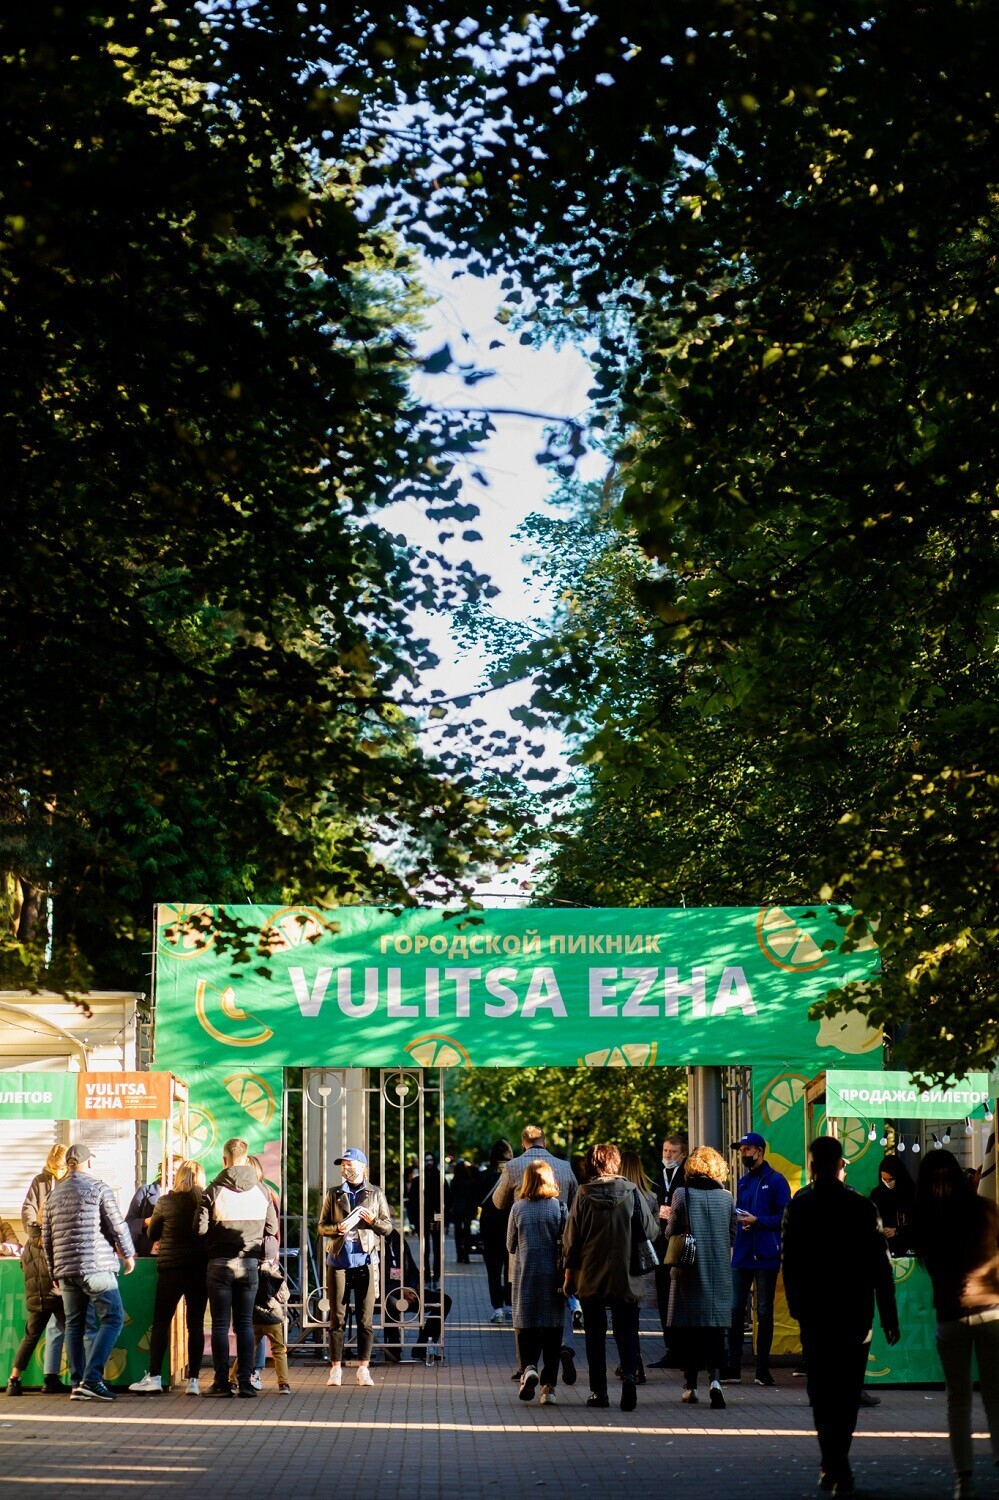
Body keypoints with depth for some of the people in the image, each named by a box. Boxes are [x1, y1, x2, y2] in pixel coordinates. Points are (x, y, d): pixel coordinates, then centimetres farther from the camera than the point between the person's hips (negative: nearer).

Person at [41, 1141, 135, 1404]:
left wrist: (54, 1271, 22)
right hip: (96, 1267, -6)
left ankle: (77, 1384, 7)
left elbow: (46, 1235, 14)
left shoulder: (54, 1193, 13)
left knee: (73, 1324, 11)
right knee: (113, 1318, -2)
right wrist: (128, 1254, 8)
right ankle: (92, 1378, -14)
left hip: (65, 1269, 6)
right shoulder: (98, 1187, -3)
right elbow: (117, 1224, -7)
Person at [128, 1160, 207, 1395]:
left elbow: (152, 1235, 8)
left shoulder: (165, 1202, -5)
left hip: (171, 1268, -2)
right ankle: (193, 1380, 2)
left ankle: (154, 1376, 2)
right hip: (200, 1269, 2)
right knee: (195, 1323, 4)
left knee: (161, 1322, 6)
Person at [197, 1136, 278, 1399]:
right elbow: (272, 1228, 3)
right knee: (245, 1323, 8)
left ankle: (221, 1382, 3)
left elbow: (200, 1227, -14)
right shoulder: (261, 1190, 0)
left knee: (220, 1324, 4)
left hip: (220, 1264, -2)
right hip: (250, 1263, 2)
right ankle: (246, 1381, 4)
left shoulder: (214, 1190, -9)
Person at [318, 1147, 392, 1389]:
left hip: (365, 1261, -1)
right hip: (338, 1262, 1)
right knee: (336, 1318, 1)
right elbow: (322, 1227, 9)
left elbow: (388, 1226, 8)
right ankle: (336, 1368, 6)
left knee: (365, 1319, 1)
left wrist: (373, 1220, -11)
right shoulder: (334, 1194, 11)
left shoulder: (375, 1194, 8)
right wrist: (337, 1228, -11)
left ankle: (363, 1368, 7)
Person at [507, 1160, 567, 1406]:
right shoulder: (558, 1207, -3)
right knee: (552, 1328, 6)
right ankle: (549, 1386, 3)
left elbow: (510, 1246, 8)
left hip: (525, 1275, 0)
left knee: (525, 1324, 8)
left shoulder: (518, 1208, -1)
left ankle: (528, 1367, -18)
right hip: (552, 1275, 0)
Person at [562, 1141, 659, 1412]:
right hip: (626, 1278, 0)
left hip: (591, 1278, 0)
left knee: (595, 1334, 10)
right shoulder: (632, 1193, -6)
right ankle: (629, 1374, -19)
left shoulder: (583, 1196, -6)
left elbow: (571, 1240, -3)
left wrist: (569, 1275, 6)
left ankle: (598, 1391, 10)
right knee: (626, 1331, 6)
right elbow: (652, 1231, 0)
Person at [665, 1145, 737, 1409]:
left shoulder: (682, 1194, -8)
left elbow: (672, 1232, -4)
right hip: (719, 1273, 2)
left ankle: (690, 1385, 11)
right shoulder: (726, 1197, 0)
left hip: (688, 1271, -2)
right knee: (715, 1328, 2)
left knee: (687, 1330, 8)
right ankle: (714, 1379, -17)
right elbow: (732, 1236, 7)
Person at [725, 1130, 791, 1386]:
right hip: (742, 1256, 6)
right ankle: (732, 1367, 4)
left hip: (766, 1257, -6)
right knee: (735, 1310, 1)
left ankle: (763, 1369, 7)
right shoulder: (743, 1182, 16)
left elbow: (785, 1218, -10)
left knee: (764, 1312, 2)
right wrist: (738, 1217, -1)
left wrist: (757, 1220, -17)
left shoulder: (775, 1181, -5)